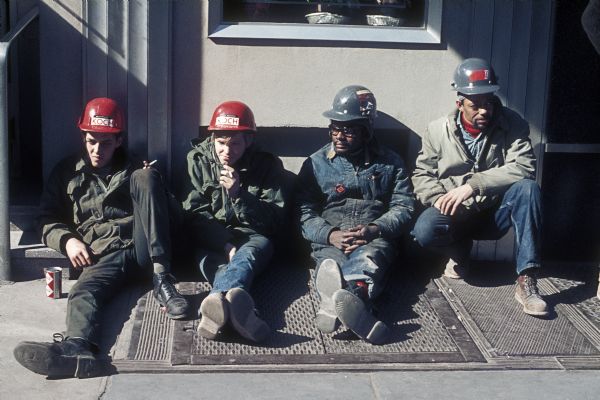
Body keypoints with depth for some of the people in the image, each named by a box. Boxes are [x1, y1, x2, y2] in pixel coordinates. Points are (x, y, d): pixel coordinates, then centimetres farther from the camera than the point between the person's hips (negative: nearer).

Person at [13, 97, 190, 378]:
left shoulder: (133, 170, 24)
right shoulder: (67, 172, 23)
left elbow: (166, 208, 19)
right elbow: (47, 219, 17)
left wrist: (149, 183, -2)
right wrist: (67, 240, -4)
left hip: (142, 248, 0)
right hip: (104, 257, 0)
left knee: (147, 176, -21)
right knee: (83, 293, -33)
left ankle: (161, 280, -33)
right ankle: (78, 347, -68)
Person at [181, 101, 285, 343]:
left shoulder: (268, 164, 5)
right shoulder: (198, 160, 7)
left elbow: (274, 220, 1)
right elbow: (194, 214, 0)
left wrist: (239, 193, -14)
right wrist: (226, 245, -16)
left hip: (253, 237, 0)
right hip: (212, 241, 0)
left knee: (246, 257, -38)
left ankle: (218, 301, -73)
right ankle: (237, 305, -73)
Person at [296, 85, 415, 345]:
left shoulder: (390, 163, 18)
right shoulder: (316, 163, 17)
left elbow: (403, 207, 8)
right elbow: (305, 213, 8)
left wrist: (374, 230, -12)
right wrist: (330, 235, -12)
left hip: (375, 238, 0)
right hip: (330, 240, 1)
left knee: (365, 261, -38)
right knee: (330, 261, -37)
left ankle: (334, 303, -70)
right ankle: (349, 307, -71)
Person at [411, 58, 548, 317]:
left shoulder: (512, 125, -7)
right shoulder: (438, 130, -1)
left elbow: (524, 167, -20)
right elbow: (422, 174, 3)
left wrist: (473, 185, -28)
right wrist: (438, 199, -19)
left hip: (496, 213, 0)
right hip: (455, 215, 0)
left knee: (528, 188, -31)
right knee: (424, 230, -33)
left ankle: (526, 281, -31)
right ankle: (460, 251, 6)